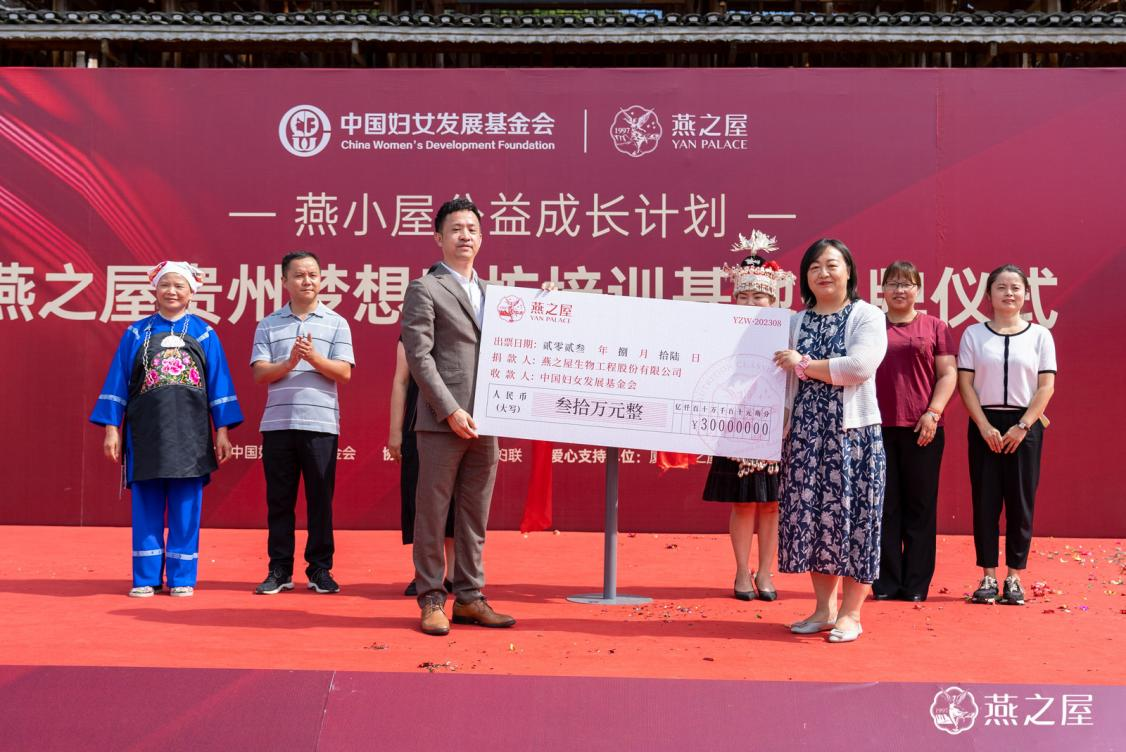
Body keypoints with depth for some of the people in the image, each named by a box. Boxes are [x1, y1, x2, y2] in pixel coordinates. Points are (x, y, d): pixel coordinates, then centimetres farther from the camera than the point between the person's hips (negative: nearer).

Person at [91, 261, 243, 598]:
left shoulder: (204, 334, 8)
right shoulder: (137, 333, 8)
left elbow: (219, 384, 7)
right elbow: (117, 382, 7)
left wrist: (222, 431, 1)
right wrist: (111, 428, 0)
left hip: (189, 434, 0)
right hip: (146, 432, 0)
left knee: (186, 509, 3)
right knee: (147, 508, 4)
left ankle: (182, 578, 11)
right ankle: (146, 578, 12)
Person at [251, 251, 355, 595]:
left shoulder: (336, 323, 7)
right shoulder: (268, 325, 11)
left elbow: (344, 372, -1)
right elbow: (259, 373, 2)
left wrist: (314, 357, -16)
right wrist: (288, 364, -15)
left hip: (320, 423, -1)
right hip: (277, 423, 1)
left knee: (320, 499, 2)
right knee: (279, 499, 5)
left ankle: (320, 569, 10)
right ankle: (280, 570, 12)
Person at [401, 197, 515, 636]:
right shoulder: (424, 290, -1)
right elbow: (419, 356, -9)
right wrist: (451, 411, -15)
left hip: (485, 423, 6)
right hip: (442, 422, -6)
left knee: (476, 516, 9)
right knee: (432, 513, 0)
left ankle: (469, 598, 16)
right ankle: (431, 600, 8)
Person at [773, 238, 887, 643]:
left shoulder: (867, 316, -1)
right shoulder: (796, 322, 13)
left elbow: (860, 365, -17)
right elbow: (784, 380, 14)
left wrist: (805, 365, -11)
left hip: (852, 432, -4)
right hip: (805, 434, 4)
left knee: (851, 515, -2)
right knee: (809, 515, 5)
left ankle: (850, 614, 7)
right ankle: (824, 608, 17)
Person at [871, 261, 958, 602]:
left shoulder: (935, 327, 7)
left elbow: (948, 374, 3)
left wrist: (933, 413, -10)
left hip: (922, 429, -1)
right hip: (878, 427, 1)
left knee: (920, 506, 3)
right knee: (884, 506, 4)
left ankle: (916, 584, 11)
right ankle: (886, 583, 11)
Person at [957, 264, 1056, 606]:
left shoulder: (1040, 335, 4)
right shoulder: (973, 334, 4)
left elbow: (1046, 386, -1)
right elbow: (965, 383, -1)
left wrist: (1023, 426, -11)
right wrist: (985, 427, -10)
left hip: (1025, 425, 0)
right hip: (985, 425, 0)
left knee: (1021, 501, 2)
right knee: (985, 500, 0)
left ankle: (1014, 577, 10)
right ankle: (988, 577, 7)